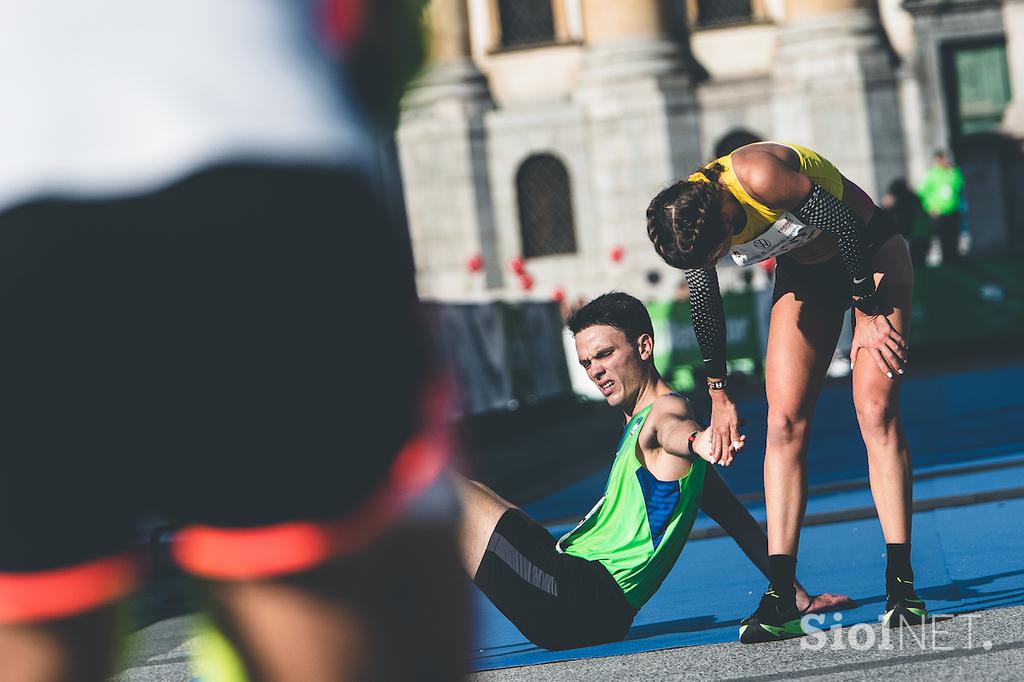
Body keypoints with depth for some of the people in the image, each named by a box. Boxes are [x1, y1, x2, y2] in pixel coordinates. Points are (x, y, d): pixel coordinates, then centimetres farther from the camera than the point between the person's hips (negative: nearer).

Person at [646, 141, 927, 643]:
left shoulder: (759, 175, -37)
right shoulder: (688, 221, -16)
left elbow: (845, 226, -25)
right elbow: (705, 311, 0)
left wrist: (870, 314, -18)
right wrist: (719, 395, 6)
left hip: (870, 255, -5)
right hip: (803, 273, 5)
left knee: (876, 409, -19)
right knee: (783, 422, -9)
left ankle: (901, 585, -20)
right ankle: (781, 597, -12)